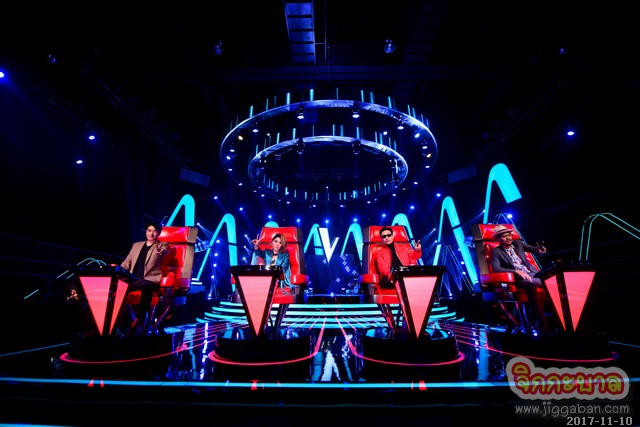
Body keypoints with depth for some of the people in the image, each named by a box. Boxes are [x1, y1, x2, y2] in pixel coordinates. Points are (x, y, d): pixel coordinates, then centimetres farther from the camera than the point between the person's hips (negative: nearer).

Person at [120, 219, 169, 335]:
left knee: (145, 287, -38)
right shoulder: (136, 245, 21)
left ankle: (139, 320, -29)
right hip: (133, 279, 5)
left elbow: (163, 251, -20)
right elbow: (126, 263, 22)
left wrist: (160, 252, -46)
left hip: (150, 280, -4)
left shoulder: (163, 245, 6)